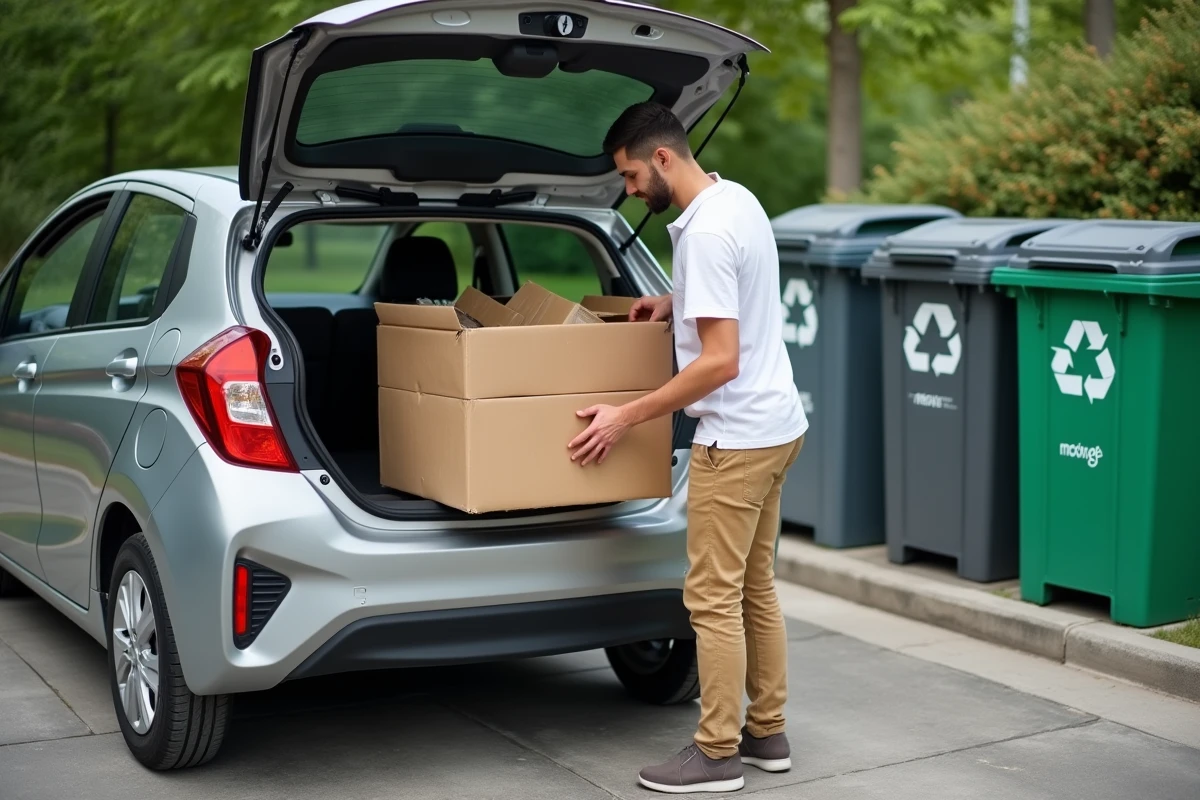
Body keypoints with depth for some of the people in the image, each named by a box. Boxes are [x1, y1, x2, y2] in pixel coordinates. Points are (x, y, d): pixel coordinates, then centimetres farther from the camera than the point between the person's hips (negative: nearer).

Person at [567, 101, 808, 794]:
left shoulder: (705, 232, -21)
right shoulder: (738, 198, 10)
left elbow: (720, 360, -24)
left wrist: (627, 417, -18)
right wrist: (679, 301, 15)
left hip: (738, 437, -10)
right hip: (778, 424, 10)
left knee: (714, 599, -3)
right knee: (757, 587, 16)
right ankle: (768, 733, 24)